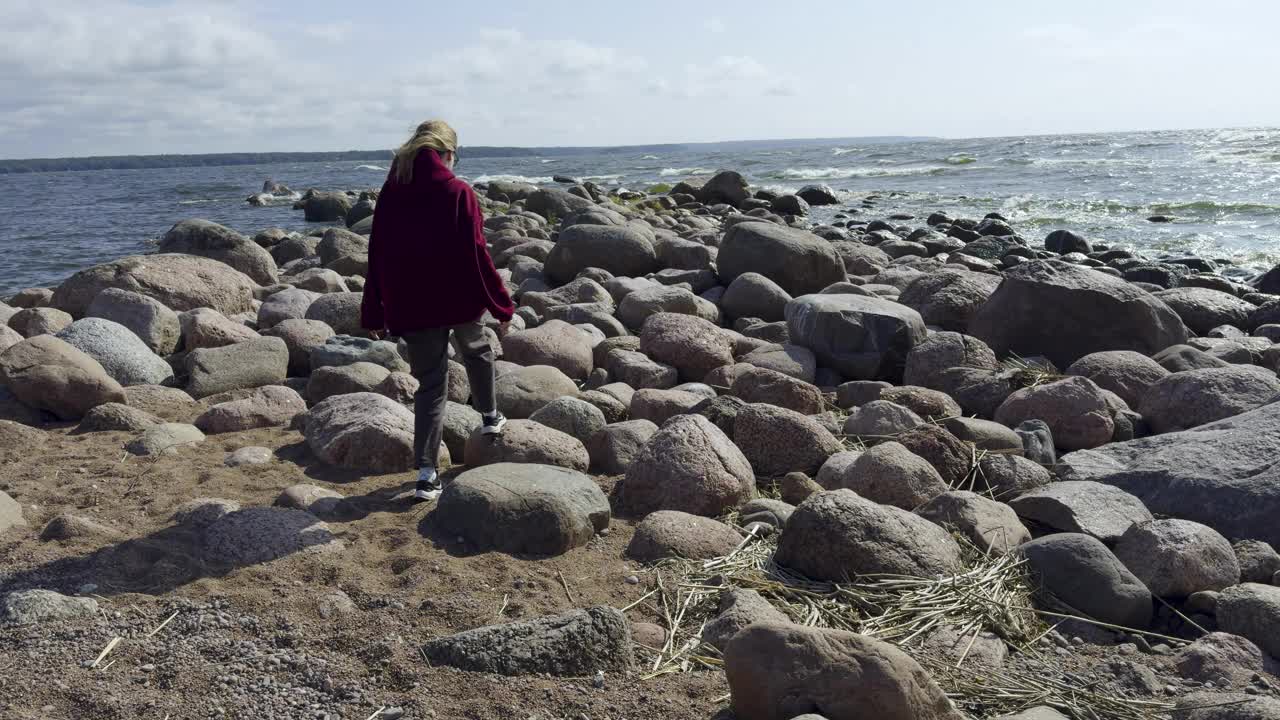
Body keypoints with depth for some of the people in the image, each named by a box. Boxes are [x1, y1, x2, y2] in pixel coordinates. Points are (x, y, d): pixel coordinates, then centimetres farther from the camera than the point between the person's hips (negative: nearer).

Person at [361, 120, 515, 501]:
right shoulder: (458, 193, -9)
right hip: (459, 300, -3)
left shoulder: (390, 193, 4)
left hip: (410, 306, 3)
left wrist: (374, 314, 11)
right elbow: (476, 254, -11)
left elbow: (377, 256, 5)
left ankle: (426, 473, 0)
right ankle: (489, 417, 44)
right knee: (477, 352, 29)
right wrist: (501, 304, -3)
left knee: (430, 384, 8)